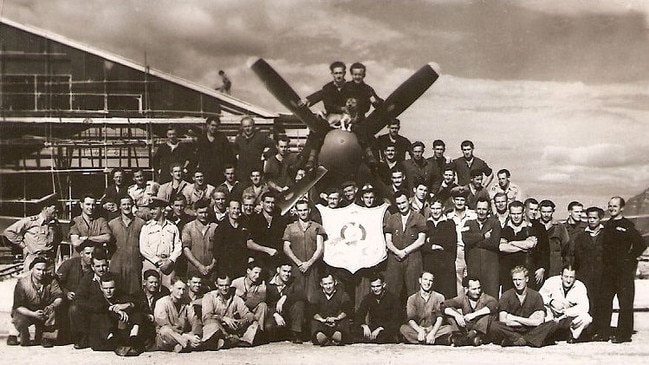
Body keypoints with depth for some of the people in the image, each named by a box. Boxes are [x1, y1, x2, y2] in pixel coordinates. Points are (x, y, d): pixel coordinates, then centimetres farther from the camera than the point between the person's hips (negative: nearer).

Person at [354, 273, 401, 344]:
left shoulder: (393, 298, -6)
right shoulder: (367, 298, 5)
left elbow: (395, 321, -14)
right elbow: (358, 318, 0)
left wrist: (380, 329, -28)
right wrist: (364, 326, -23)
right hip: (373, 327, 3)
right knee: (357, 331, -27)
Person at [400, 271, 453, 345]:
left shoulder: (439, 297, 7)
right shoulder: (412, 299, 7)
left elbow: (440, 318, -5)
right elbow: (410, 319, -4)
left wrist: (432, 333, -23)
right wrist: (420, 331, -25)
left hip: (434, 329, 0)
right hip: (417, 329, 0)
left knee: (449, 328, -29)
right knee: (403, 328, -29)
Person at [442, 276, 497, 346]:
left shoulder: (485, 298, -5)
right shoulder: (462, 299, 1)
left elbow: (494, 304, -28)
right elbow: (443, 305, -9)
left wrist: (474, 314, -35)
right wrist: (456, 315, -29)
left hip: (482, 330, -2)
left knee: (490, 312, -23)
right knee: (451, 311, -11)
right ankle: (459, 336, -26)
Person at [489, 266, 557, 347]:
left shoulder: (535, 295, 2)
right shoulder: (506, 296, 0)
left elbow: (539, 321, -8)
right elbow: (503, 321, -12)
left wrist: (514, 318, -8)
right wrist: (529, 321, -10)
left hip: (530, 331, 2)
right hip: (511, 331, -2)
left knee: (552, 324, -23)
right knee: (494, 326, -31)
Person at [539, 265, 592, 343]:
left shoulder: (580, 286, -10)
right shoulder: (552, 282, -11)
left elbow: (584, 306, -20)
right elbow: (540, 296, -13)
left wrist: (567, 312, -31)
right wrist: (551, 301, -33)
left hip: (570, 318, 1)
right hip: (552, 317, -1)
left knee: (586, 318, -27)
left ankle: (574, 336, 4)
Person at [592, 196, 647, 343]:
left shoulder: (627, 225, -8)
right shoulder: (607, 225, 13)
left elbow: (641, 244, -13)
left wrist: (630, 258, -8)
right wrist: (605, 260, 14)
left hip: (624, 269, -7)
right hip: (608, 269, 7)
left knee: (625, 303, -2)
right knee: (604, 301, 8)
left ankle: (624, 334, 3)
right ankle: (602, 332, 14)